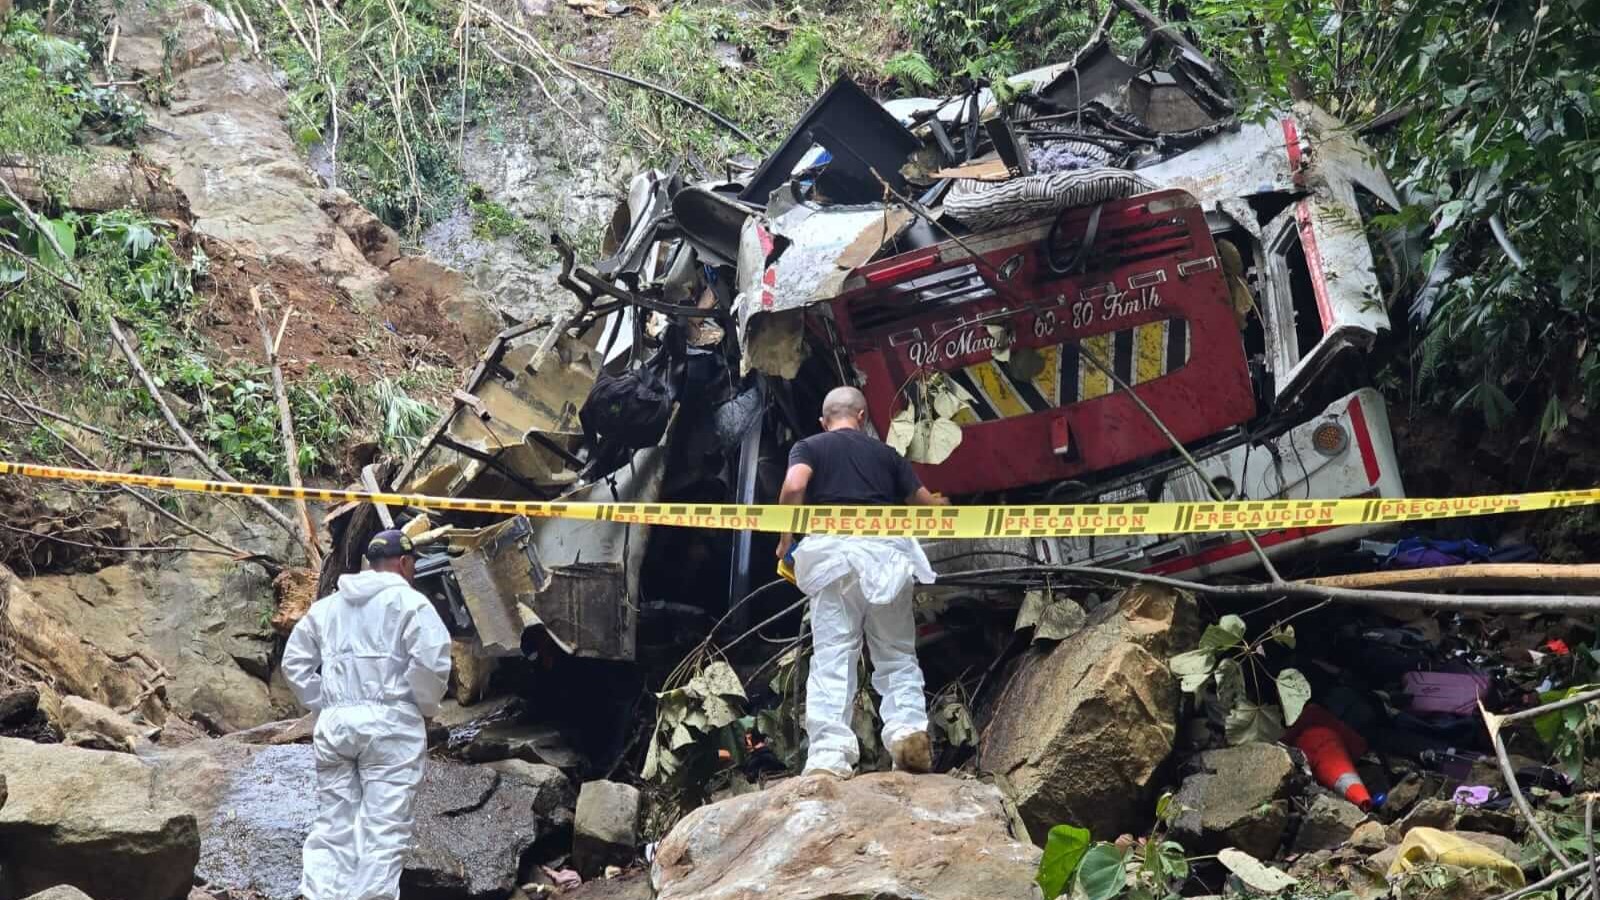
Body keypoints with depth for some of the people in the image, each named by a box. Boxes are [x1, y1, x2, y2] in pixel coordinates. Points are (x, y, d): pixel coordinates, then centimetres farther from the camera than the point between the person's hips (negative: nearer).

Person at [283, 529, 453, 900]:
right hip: (389, 724, -5)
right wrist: (425, 706, 1)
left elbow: (295, 660, 18)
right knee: (384, 829, -4)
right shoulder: (409, 602, -2)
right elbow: (432, 661, -15)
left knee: (332, 826, 9)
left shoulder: (327, 605, 18)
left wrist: (323, 703, 17)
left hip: (334, 723, 5)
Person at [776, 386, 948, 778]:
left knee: (832, 654, -5)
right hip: (886, 550, 2)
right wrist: (945, 507, 48)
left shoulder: (809, 447, 18)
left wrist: (786, 538, 7)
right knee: (896, 652, 10)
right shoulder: (885, 452, 24)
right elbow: (927, 504, 25)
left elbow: (794, 486, -4)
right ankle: (908, 727, -12)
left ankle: (830, 753, -17)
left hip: (832, 549, -1)